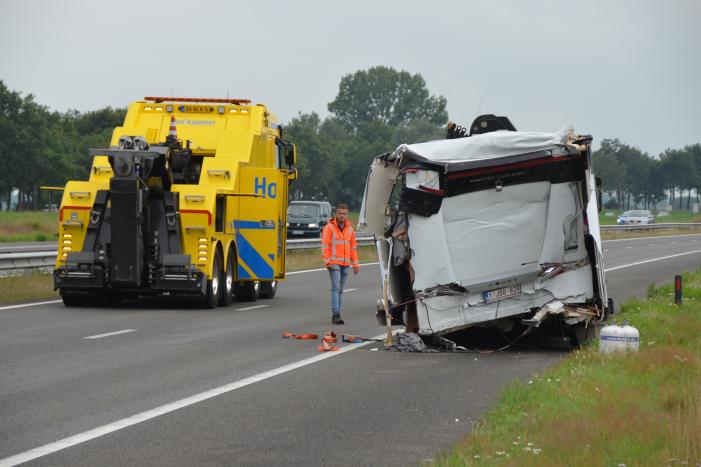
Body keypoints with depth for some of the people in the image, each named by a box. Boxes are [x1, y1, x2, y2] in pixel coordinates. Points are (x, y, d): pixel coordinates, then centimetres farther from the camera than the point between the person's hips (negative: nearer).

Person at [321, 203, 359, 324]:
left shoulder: (350, 229, 14)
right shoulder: (329, 227, -3)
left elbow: (353, 247, 18)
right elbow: (325, 245, -7)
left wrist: (355, 264, 15)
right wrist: (327, 261, -15)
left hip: (345, 264, 6)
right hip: (334, 263, -6)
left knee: (340, 289, 8)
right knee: (336, 287, -14)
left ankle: (336, 315, 12)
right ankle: (336, 314, -19)